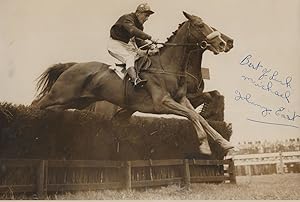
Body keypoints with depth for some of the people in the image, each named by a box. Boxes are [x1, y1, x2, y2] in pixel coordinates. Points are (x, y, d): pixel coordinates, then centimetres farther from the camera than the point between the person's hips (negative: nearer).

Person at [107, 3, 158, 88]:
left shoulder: (139, 25, 7)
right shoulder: (127, 18, -21)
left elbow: (138, 41, 6)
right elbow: (133, 30, -41)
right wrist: (149, 38, -46)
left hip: (128, 44, 9)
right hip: (116, 44, -9)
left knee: (144, 54, -4)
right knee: (129, 57, -29)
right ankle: (135, 80, -44)